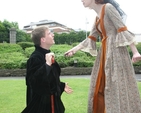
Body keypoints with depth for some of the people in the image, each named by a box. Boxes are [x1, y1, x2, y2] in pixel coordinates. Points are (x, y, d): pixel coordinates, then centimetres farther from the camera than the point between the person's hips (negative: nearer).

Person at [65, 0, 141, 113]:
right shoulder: (97, 17, 16)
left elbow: (123, 29, -13)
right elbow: (91, 38, 16)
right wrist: (75, 49, 8)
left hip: (115, 51, -9)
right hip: (104, 54, 9)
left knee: (118, 86, -5)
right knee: (100, 87, 11)